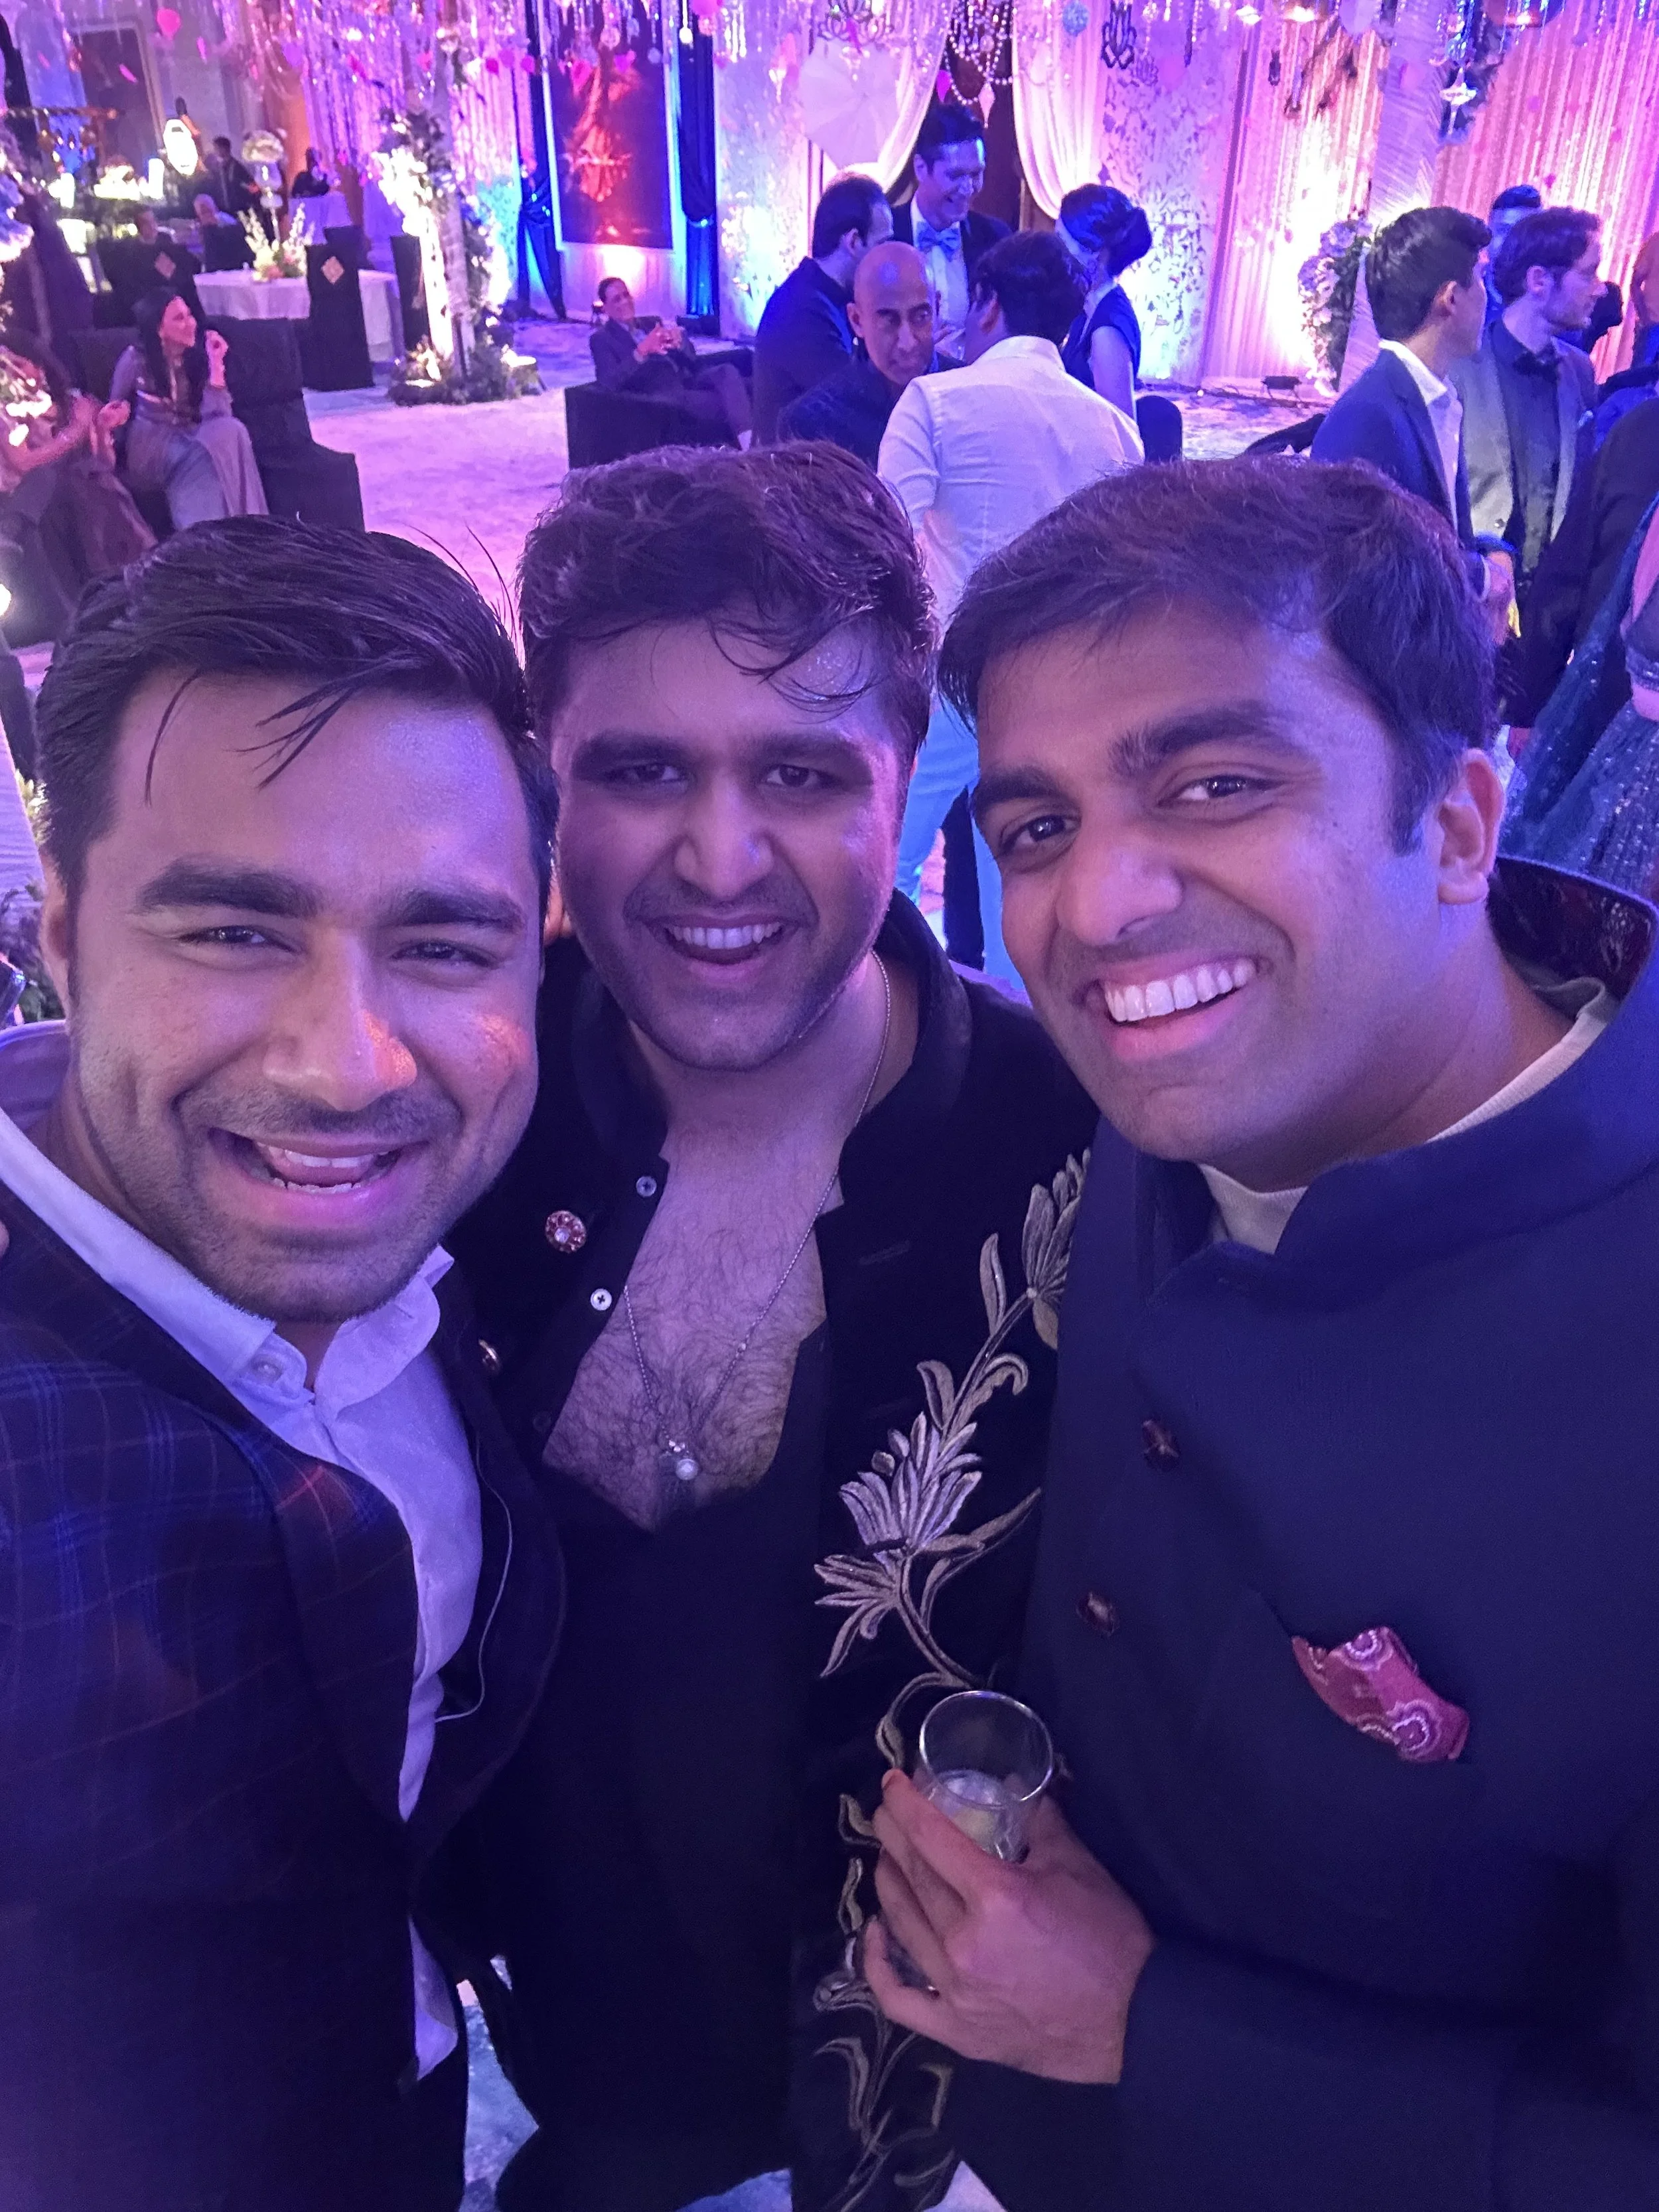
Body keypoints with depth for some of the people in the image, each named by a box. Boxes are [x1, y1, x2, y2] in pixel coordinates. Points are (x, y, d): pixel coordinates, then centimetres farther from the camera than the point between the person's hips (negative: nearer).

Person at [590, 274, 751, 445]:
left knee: (727, 370, -25)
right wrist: (641, 351, -21)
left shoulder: (652, 322, 24)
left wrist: (678, 341, -7)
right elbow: (610, 382, -10)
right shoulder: (601, 338, 9)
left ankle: (748, 441, -40)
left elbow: (691, 358, 18)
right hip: (658, 393, -6)